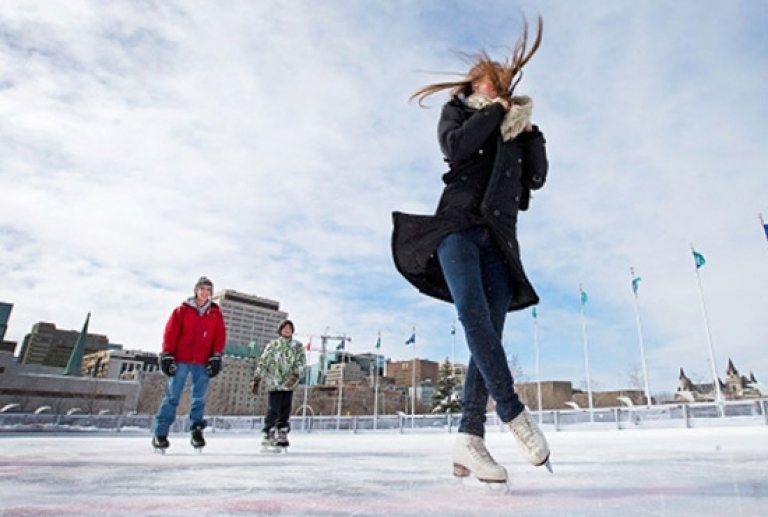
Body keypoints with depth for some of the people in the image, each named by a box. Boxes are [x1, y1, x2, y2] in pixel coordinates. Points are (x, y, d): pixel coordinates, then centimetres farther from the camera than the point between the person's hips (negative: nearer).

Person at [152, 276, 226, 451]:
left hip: (203, 362, 2)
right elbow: (170, 332, 0)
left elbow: (220, 336, 6)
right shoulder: (182, 310, 4)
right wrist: (167, 355, -6)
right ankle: (160, 433, 5)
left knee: (199, 398, 3)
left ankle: (197, 430, 11)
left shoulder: (216, 313, 9)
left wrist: (216, 357, -2)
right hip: (181, 360, -1)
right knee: (172, 396, -1)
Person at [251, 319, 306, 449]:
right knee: (273, 409, -8)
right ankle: (268, 434, 4)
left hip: (289, 384, 2)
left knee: (285, 410, 3)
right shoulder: (272, 345, 4)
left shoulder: (298, 346, 8)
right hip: (274, 383, -2)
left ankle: (282, 435, 14)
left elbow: (301, 361, -2)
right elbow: (263, 362, 4)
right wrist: (256, 380, 1)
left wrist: (295, 376, -18)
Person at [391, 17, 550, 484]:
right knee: (474, 314, -26)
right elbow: (456, 147, -5)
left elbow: (538, 177, 17)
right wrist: (495, 110, 3)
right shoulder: (458, 112, 18)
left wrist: (530, 130, 8)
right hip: (457, 223, -3)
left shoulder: (516, 127, 28)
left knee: (490, 331, -11)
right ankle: (515, 415, -25)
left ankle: (470, 438, -13)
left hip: (499, 236, 4)